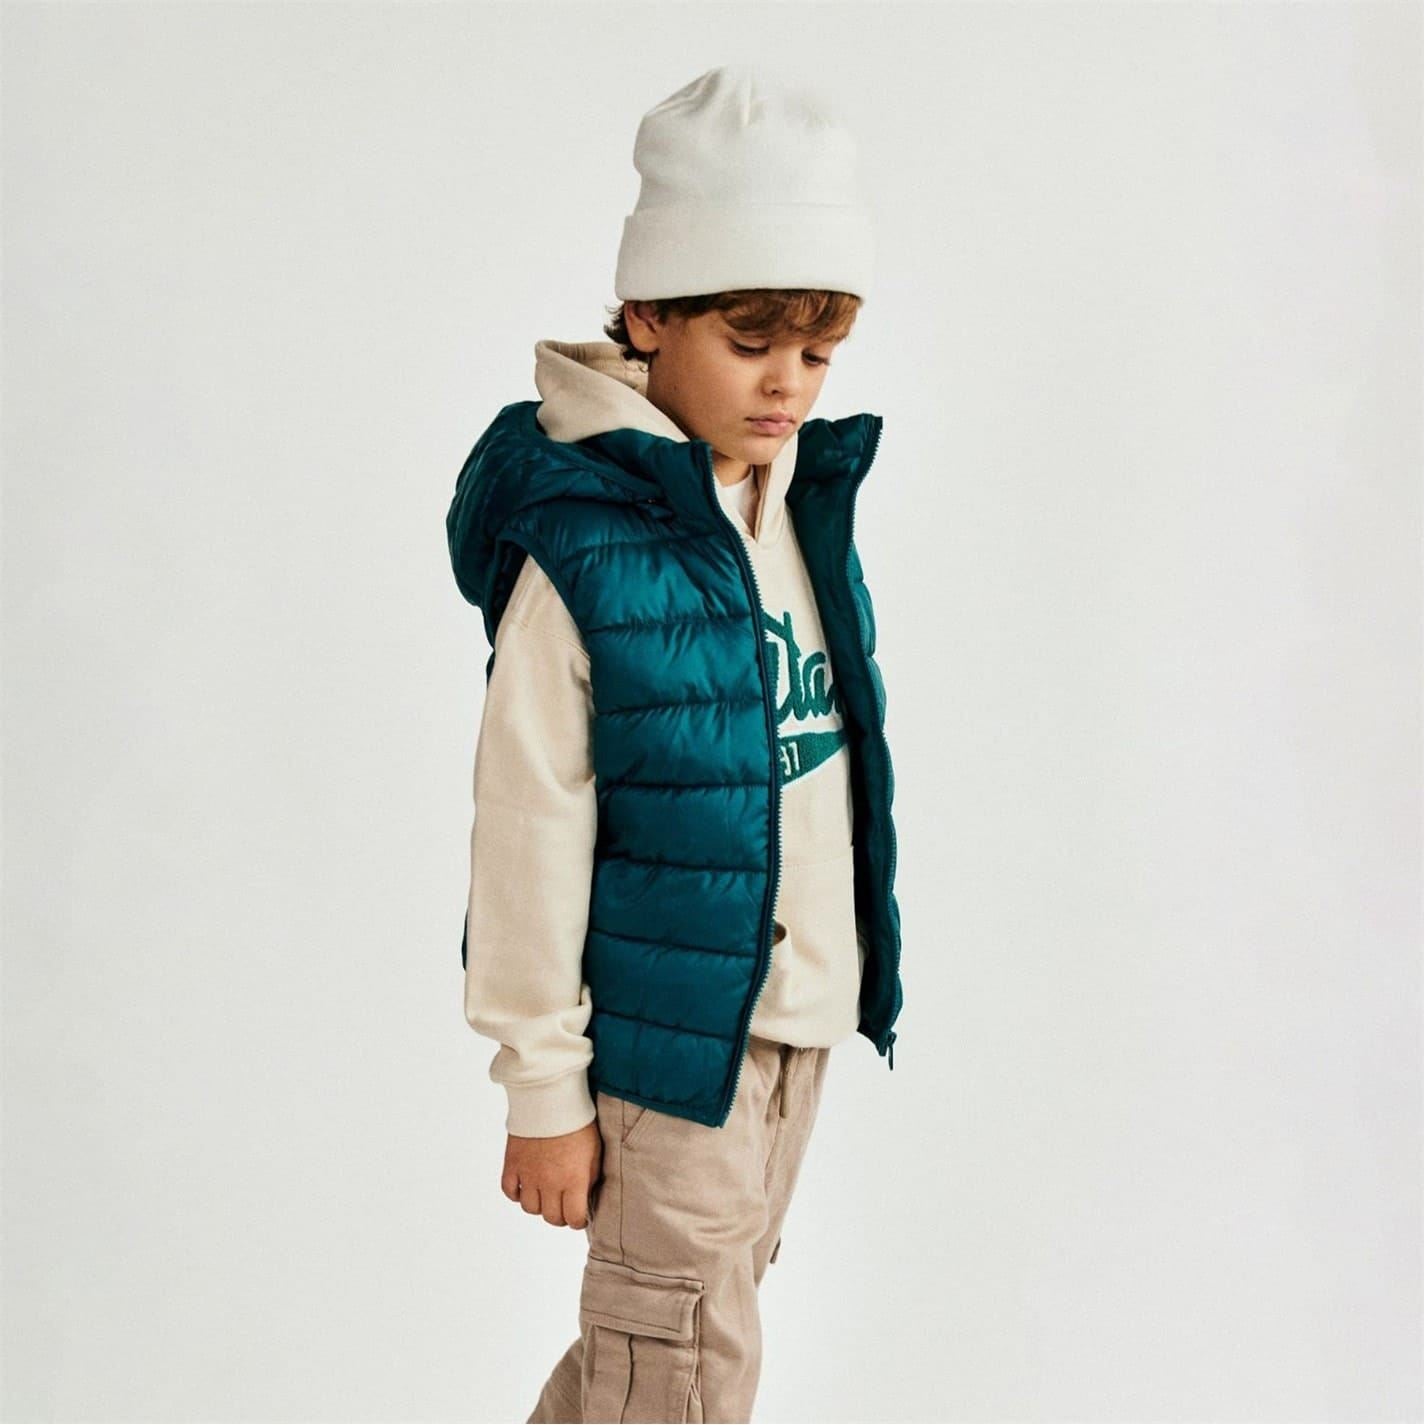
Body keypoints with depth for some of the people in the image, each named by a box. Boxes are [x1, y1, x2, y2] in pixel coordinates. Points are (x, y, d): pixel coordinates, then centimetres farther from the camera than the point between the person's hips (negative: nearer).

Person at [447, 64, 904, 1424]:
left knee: (719, 1300, 20)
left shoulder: (806, 504, 4)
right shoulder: (580, 547, -18)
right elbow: (529, 838, -15)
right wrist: (542, 1087, -11)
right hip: (668, 1022, -7)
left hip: (801, 1008, 7)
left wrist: (846, 979, 17)